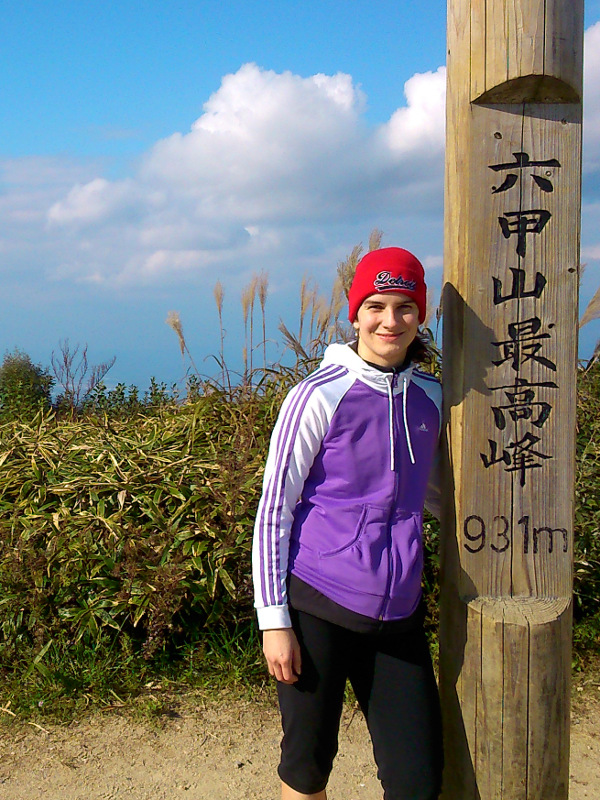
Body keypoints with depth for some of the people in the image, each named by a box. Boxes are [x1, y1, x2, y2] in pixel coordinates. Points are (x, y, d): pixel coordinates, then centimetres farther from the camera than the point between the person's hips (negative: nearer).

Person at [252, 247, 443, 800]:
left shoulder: (431, 397, 6)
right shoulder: (321, 397, -9)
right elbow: (274, 510, -6)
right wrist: (274, 621, -8)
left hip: (398, 616, 4)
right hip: (319, 608, -4)